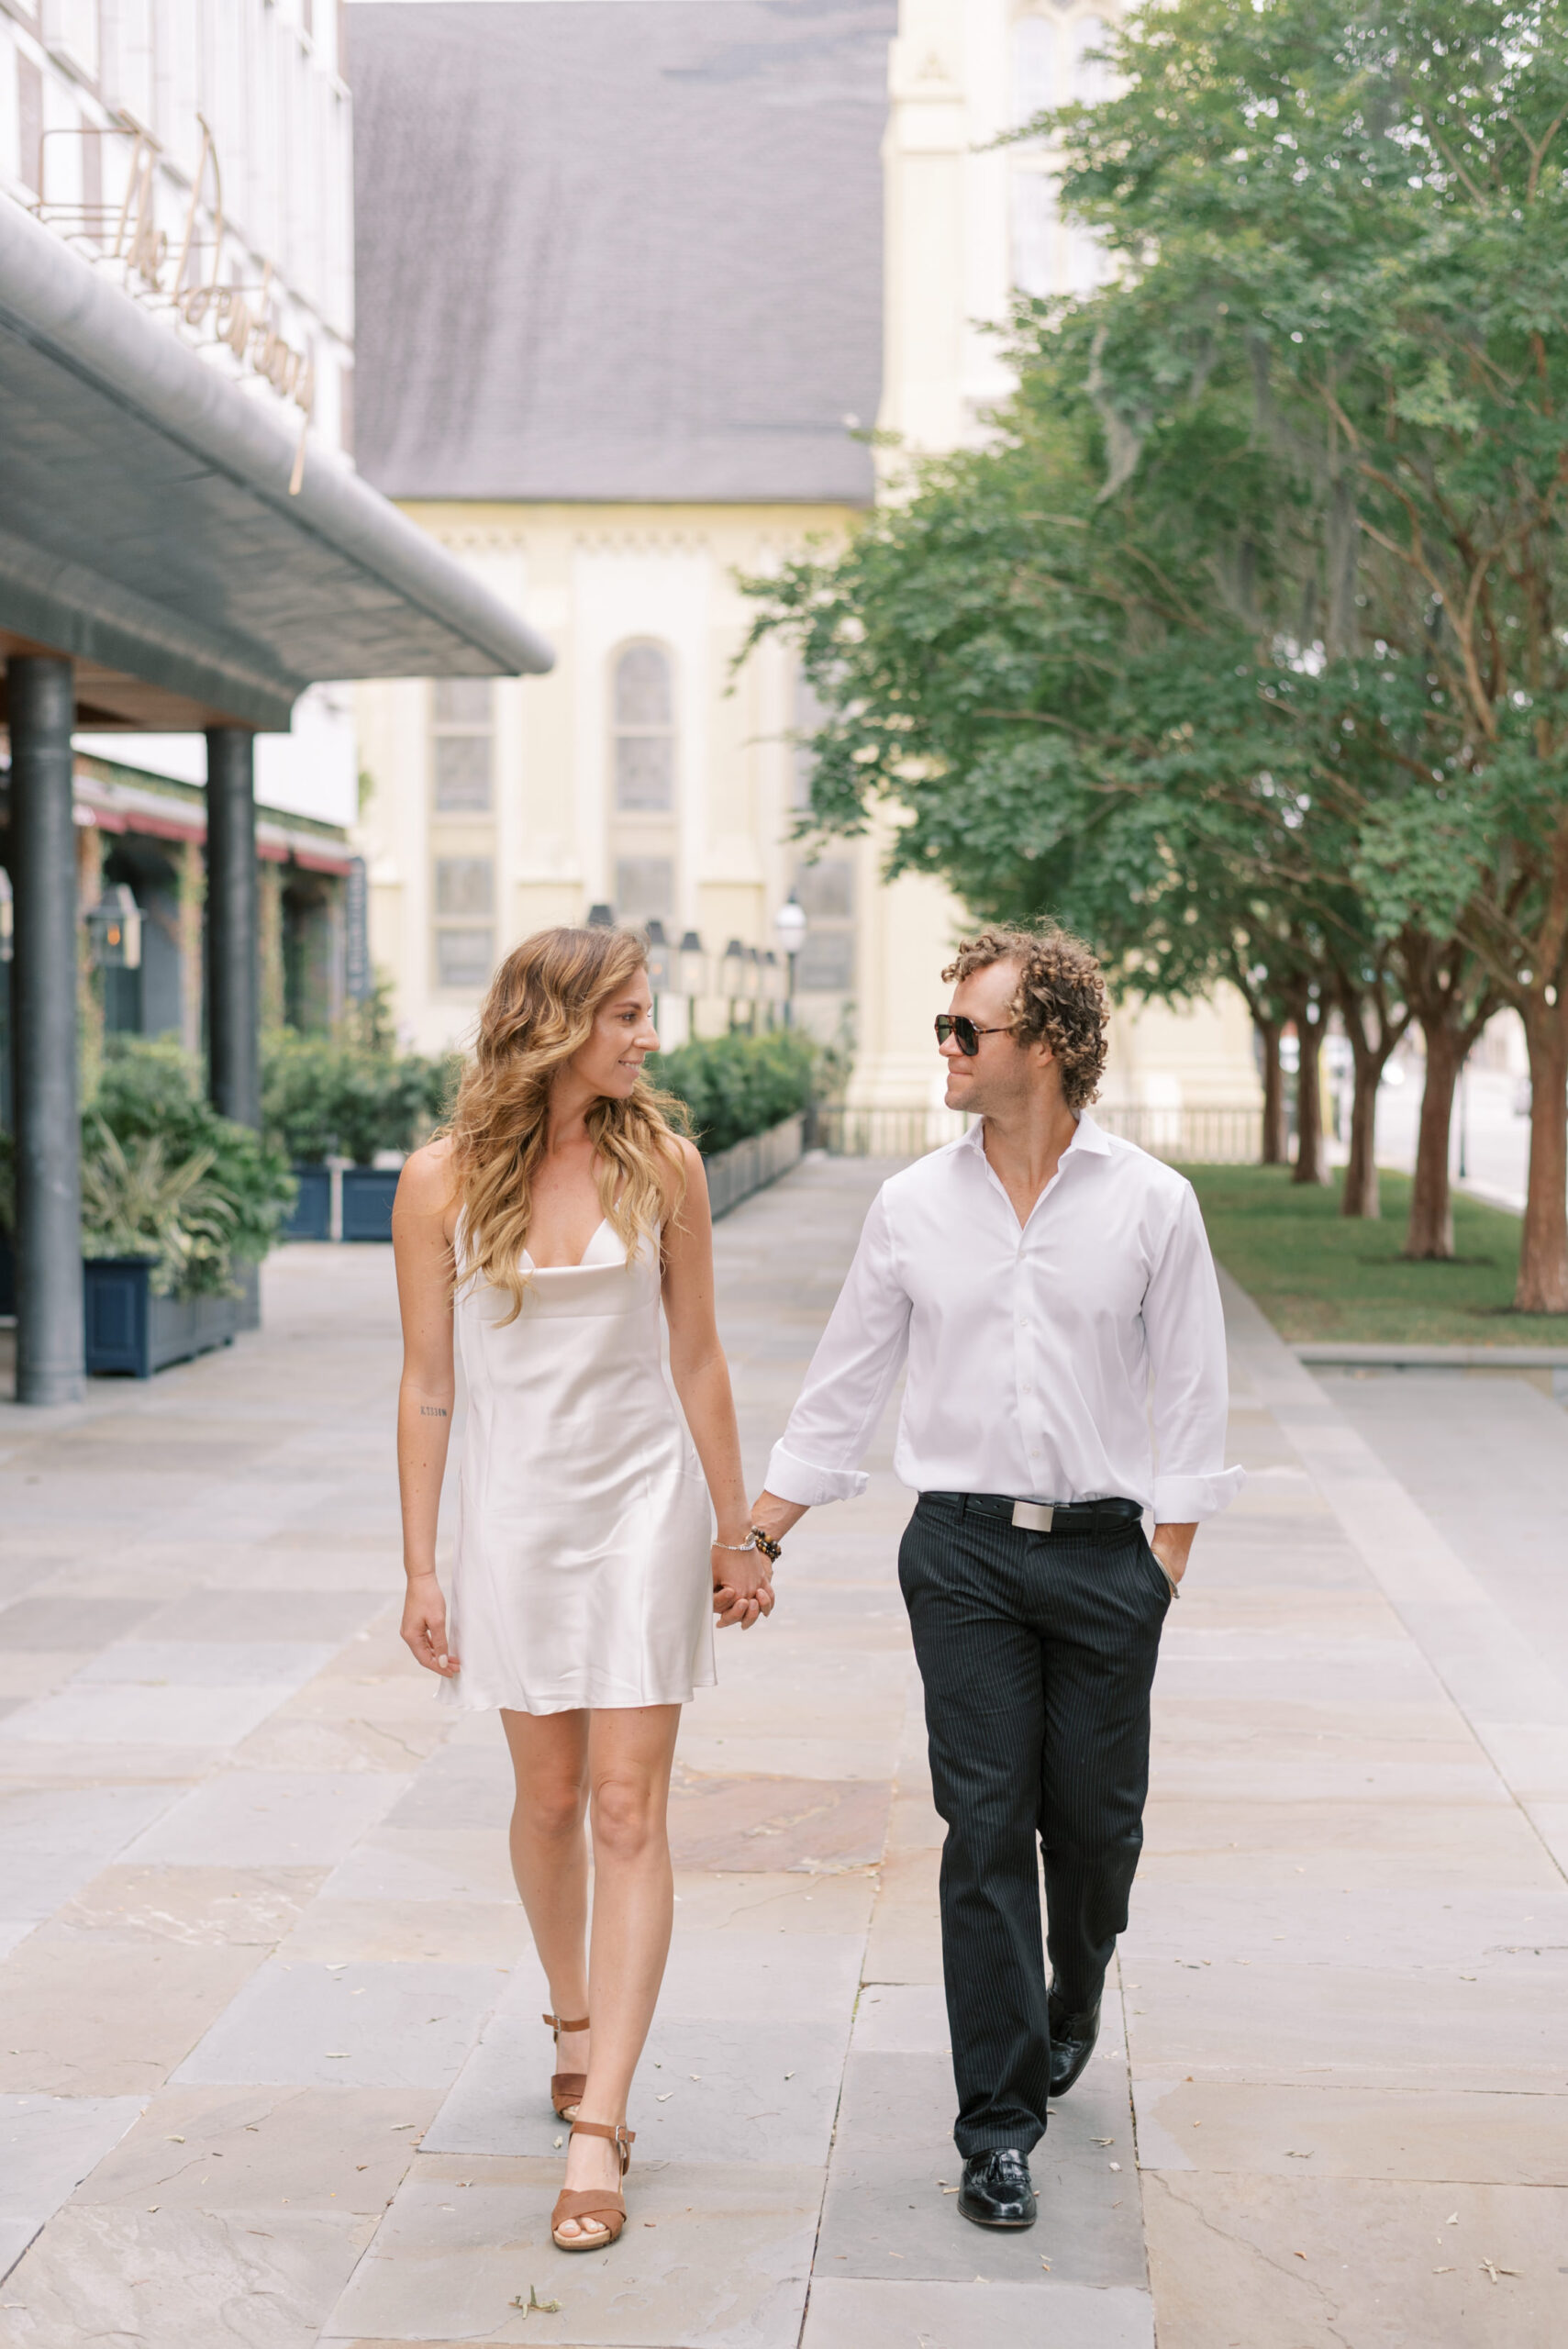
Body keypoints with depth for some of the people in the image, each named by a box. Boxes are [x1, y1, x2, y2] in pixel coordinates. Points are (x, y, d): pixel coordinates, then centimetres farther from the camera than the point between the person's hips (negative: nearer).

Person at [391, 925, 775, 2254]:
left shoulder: (661, 1163, -1)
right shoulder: (443, 1182, -4)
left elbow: (699, 1361, 6)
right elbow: (428, 1386, 0)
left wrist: (737, 1532, 8)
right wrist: (422, 1569, 0)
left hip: (645, 1501, 0)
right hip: (516, 1511, 0)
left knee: (629, 1808, -6)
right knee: (551, 1795, 13)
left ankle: (598, 2124, -4)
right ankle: (575, 2021, 39)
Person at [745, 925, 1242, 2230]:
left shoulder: (1152, 1205, -1)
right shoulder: (914, 1207, 4)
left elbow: (1191, 1397, 3)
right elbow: (844, 1389, 11)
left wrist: (1168, 1564, -4)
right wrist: (754, 1536, 9)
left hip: (1102, 1550, -1)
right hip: (963, 1549, 1)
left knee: (1095, 1822, 7)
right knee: (985, 1827, -3)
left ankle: (1070, 2013, 38)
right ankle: (1001, 2122, 4)